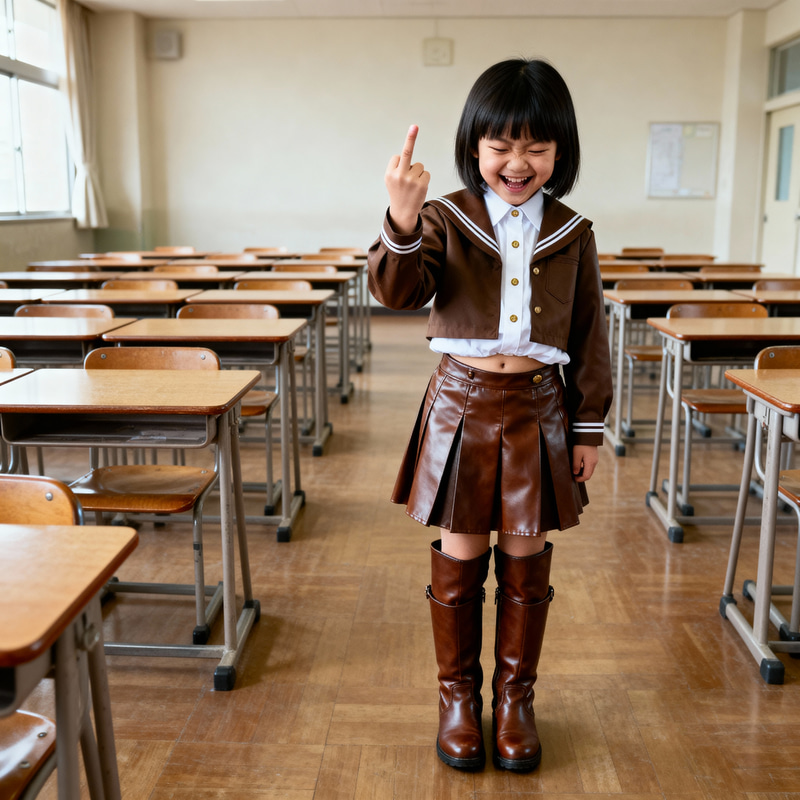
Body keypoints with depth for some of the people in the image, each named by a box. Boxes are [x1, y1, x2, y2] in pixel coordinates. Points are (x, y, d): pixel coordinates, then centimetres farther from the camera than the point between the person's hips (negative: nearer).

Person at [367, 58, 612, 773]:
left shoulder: (571, 235, 3)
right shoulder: (445, 218, -2)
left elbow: (589, 337, 6)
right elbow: (400, 291, -17)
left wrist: (587, 427, 6)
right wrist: (403, 222, -36)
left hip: (538, 408, 2)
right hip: (461, 403, -1)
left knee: (526, 565, 11)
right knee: (459, 560, 8)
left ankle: (516, 694, 30)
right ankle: (458, 692, 28)